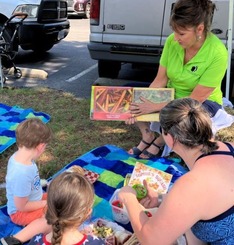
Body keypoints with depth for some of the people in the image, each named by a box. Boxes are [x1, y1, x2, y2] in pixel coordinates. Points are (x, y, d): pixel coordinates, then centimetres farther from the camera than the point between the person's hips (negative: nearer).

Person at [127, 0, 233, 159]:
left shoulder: (217, 53, -29)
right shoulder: (172, 41, -16)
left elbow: (196, 98, -27)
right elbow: (160, 80, -10)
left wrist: (155, 107, -30)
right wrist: (142, 104, -26)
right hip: (172, 95, 4)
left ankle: (161, 141, -4)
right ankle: (147, 136, 4)